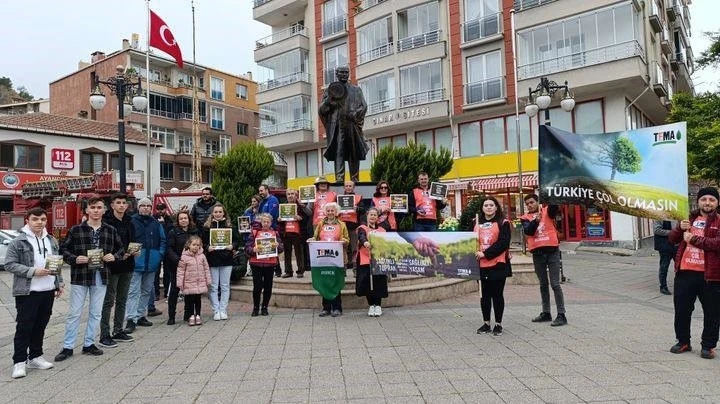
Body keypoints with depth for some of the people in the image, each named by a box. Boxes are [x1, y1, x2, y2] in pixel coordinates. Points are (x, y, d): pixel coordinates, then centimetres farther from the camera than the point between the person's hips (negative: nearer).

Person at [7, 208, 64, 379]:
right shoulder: (18, 241, -7)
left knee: (40, 325, 13)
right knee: (24, 327, 0)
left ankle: (35, 357, 25)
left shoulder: (52, 241, 11)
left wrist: (59, 283, 13)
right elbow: (9, 264, -11)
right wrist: (32, 271, -19)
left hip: (48, 291, 6)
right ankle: (19, 362, 10)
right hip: (27, 292, -5)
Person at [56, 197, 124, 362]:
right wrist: (74, 259, -15)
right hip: (80, 276, -2)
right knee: (74, 313, 4)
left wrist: (114, 256, -5)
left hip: (101, 276, 3)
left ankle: (89, 344, 24)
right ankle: (67, 347, 16)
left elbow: (120, 249, 14)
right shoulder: (76, 230, -3)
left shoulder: (111, 231, 5)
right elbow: (63, 249, 1)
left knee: (95, 313, 11)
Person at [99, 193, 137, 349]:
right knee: (109, 301, 0)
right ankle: (104, 335, 8)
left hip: (127, 266, 7)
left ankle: (118, 331, 25)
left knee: (122, 300, 14)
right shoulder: (106, 221, -11)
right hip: (112, 266, -7)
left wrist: (135, 251, -1)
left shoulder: (129, 222, 10)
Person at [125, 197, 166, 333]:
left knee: (146, 291, 14)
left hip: (152, 263, 6)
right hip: (136, 262, -5)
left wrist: (160, 254, 3)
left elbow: (163, 240, 15)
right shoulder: (131, 221, -5)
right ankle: (131, 320, -8)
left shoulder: (156, 223, 10)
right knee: (133, 291, -9)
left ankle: (140, 316, 25)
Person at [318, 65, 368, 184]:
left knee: (354, 153, 0)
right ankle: (339, 178, -17)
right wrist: (329, 99, -9)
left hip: (352, 126, 1)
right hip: (337, 126, -1)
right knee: (338, 152, -12)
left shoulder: (356, 90, 19)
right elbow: (321, 109, 11)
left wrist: (354, 114, -10)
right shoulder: (331, 90, 16)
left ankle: (355, 180, 3)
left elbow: (364, 106, 9)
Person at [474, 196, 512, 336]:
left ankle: (498, 324, 15)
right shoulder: (478, 224, 12)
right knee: (485, 295, 10)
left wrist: (486, 254, -16)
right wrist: (476, 254, -2)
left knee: (497, 294, 4)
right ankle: (486, 323, 21)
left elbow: (503, 243, -12)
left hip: (498, 264, -4)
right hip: (481, 265, 4)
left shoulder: (503, 223, -2)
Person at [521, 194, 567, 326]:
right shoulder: (525, 218, 7)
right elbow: (528, 231, -11)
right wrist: (536, 220, -26)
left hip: (552, 251, -3)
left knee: (555, 284, -4)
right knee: (543, 284, 14)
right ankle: (546, 313, 24)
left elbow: (555, 207, -18)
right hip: (537, 254, 3)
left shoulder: (547, 211, 3)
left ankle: (561, 315, 2)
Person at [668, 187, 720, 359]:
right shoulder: (690, 219, 14)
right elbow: (672, 239, 14)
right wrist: (680, 228, -5)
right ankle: (683, 342, 26)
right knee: (681, 310, 11)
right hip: (685, 272, 5)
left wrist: (693, 238, -16)